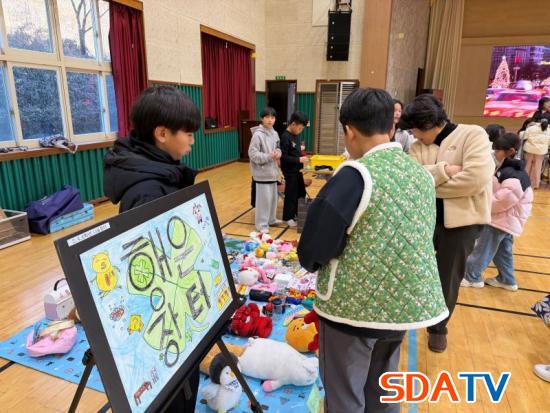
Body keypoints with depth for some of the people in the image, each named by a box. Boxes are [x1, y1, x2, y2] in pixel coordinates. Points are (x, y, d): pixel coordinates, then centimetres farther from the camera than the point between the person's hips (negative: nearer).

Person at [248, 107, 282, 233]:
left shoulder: (275, 133, 5)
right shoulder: (258, 135, -16)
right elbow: (252, 154, -18)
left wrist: (278, 154, -5)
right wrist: (269, 156, -23)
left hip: (272, 171, 7)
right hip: (262, 172, -7)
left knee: (273, 196, 17)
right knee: (264, 198, -3)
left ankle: (271, 219, 34)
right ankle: (262, 224, 9)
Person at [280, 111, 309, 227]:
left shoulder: (295, 135, 7)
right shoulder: (285, 137, -19)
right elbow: (283, 157, -23)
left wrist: (300, 149, 1)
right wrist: (299, 159, -24)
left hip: (297, 169, 9)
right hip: (290, 171, -9)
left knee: (301, 192, 17)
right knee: (291, 194, 2)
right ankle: (288, 217, 17)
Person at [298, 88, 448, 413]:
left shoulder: (355, 174, -18)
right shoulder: (422, 173, 3)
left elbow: (316, 243, -16)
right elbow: (422, 237, 12)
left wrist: (311, 261, 7)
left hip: (355, 304, -6)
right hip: (408, 301, 7)